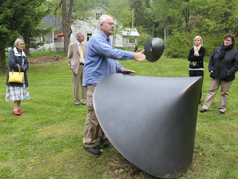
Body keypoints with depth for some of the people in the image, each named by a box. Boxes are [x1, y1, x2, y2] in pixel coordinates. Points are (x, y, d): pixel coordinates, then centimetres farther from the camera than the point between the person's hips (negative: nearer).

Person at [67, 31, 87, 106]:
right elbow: (69, 57, 5)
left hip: (84, 66, 4)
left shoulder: (85, 45, 13)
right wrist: (71, 66, -3)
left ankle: (84, 101, 15)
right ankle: (76, 101, 12)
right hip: (76, 66, -4)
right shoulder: (72, 45, 1)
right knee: (76, 85, 1)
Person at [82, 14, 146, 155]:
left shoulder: (108, 40, 20)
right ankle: (89, 143, 5)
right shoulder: (96, 39, -12)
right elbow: (111, 53, -27)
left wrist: (120, 69, 7)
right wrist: (133, 55, -32)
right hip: (95, 82, -9)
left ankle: (103, 139, 23)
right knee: (94, 113, -7)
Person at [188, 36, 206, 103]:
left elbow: (201, 57, -14)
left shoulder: (202, 49, 4)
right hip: (192, 69, 4)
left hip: (199, 69, -4)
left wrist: (193, 57, -6)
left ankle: (198, 99, 5)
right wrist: (196, 57, -10)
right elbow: (189, 58, -1)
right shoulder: (192, 49, 15)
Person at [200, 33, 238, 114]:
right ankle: (205, 107, 10)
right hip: (216, 75, 4)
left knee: (224, 93, 8)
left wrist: (229, 72, -15)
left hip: (226, 77, -3)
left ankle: (222, 108, 21)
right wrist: (211, 68, 3)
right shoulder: (217, 49, 8)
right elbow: (211, 59, 15)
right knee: (212, 91, 6)